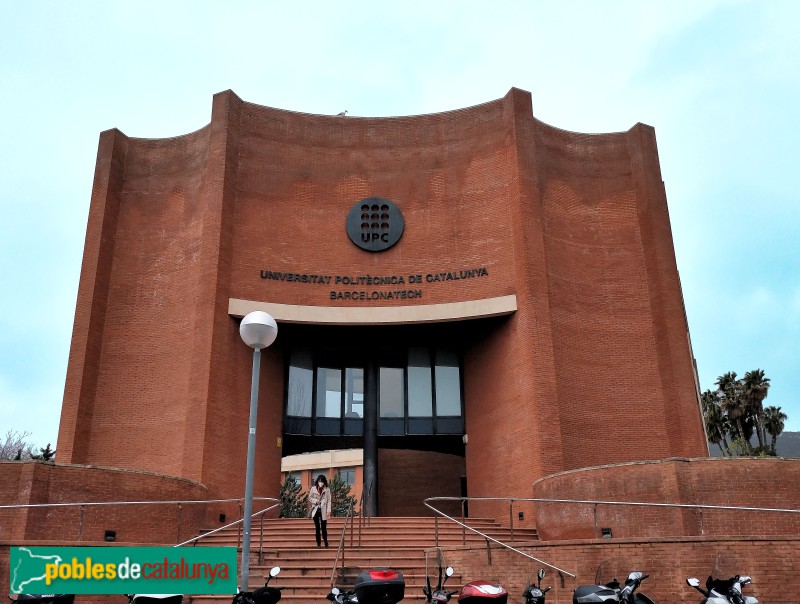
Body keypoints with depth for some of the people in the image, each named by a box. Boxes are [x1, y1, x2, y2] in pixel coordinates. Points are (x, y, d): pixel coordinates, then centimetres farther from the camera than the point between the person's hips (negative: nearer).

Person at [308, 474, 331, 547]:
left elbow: (329, 500, -2)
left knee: (324, 528, 0)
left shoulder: (327, 490, 0)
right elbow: (309, 498, 10)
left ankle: (326, 543, 14)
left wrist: (328, 510, -10)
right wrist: (315, 501, -10)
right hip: (315, 510, 2)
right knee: (317, 528, 5)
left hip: (323, 511, -2)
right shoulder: (313, 489, 5)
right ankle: (318, 543, 12)